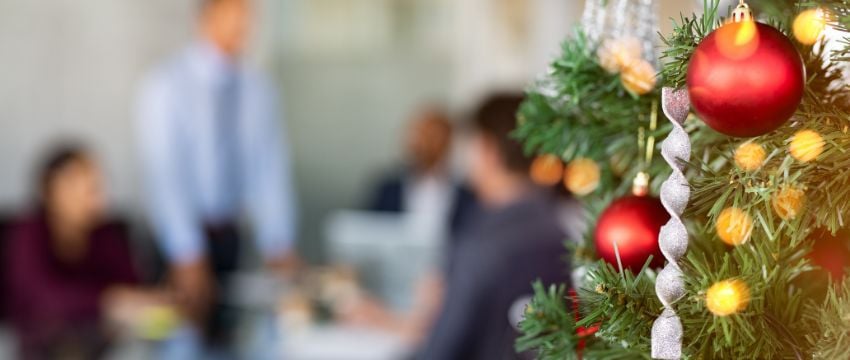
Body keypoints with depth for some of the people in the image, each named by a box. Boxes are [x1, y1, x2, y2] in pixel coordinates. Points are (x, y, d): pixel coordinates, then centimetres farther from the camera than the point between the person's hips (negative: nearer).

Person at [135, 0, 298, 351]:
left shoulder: (256, 89, 2)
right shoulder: (167, 85, -12)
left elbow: (269, 168, 6)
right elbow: (164, 174, -15)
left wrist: (279, 246, 0)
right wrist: (188, 256, -18)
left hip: (228, 231, 4)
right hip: (182, 233, -4)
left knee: (222, 335, 4)